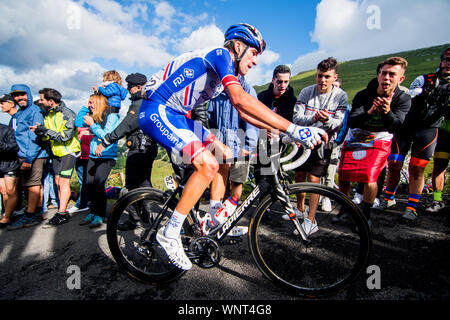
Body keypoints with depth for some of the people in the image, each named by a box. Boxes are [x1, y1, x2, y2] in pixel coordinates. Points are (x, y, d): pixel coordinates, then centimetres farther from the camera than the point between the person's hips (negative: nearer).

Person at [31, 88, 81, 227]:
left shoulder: (68, 114, -14)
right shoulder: (48, 115, 10)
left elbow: (66, 136, -22)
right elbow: (46, 137, 8)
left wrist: (46, 130, -24)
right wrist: (39, 131, -13)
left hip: (69, 151, -8)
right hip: (56, 152, 8)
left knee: (64, 181, -11)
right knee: (58, 182, 7)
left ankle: (62, 214, -9)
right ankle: (63, 211, 14)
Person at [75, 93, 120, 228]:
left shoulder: (112, 116, -7)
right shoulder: (92, 116, 13)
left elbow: (106, 135, -15)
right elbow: (78, 123, 15)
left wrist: (92, 124, -12)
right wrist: (85, 107, 11)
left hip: (106, 156, -7)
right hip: (93, 155, 7)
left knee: (98, 184, -13)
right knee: (89, 184, 5)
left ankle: (100, 216, -1)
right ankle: (92, 213, 19)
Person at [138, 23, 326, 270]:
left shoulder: (230, 72, 14)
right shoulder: (221, 55, -15)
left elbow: (244, 112, 11)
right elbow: (241, 99, -33)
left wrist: (282, 130, 1)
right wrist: (293, 129, -35)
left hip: (174, 114, 10)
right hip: (156, 110, -10)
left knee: (224, 155, 5)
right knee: (207, 164, -23)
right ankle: (170, 233, -10)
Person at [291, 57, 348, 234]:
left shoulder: (340, 96, -7)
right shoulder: (306, 92, -3)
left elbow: (339, 124, -14)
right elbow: (296, 118, -11)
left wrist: (327, 120, -36)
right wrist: (313, 119, -31)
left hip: (324, 141, -3)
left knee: (313, 179, -10)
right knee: (299, 175, 9)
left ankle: (311, 221, -1)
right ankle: (300, 210, 30)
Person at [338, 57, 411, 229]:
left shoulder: (403, 99, -11)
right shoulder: (363, 95, -14)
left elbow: (394, 126, -25)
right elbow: (351, 121, -24)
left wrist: (387, 112, -47)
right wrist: (369, 112, -44)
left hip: (379, 141, -1)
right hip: (354, 140, 1)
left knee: (370, 177, -22)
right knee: (343, 177, -3)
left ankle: (366, 215, 2)